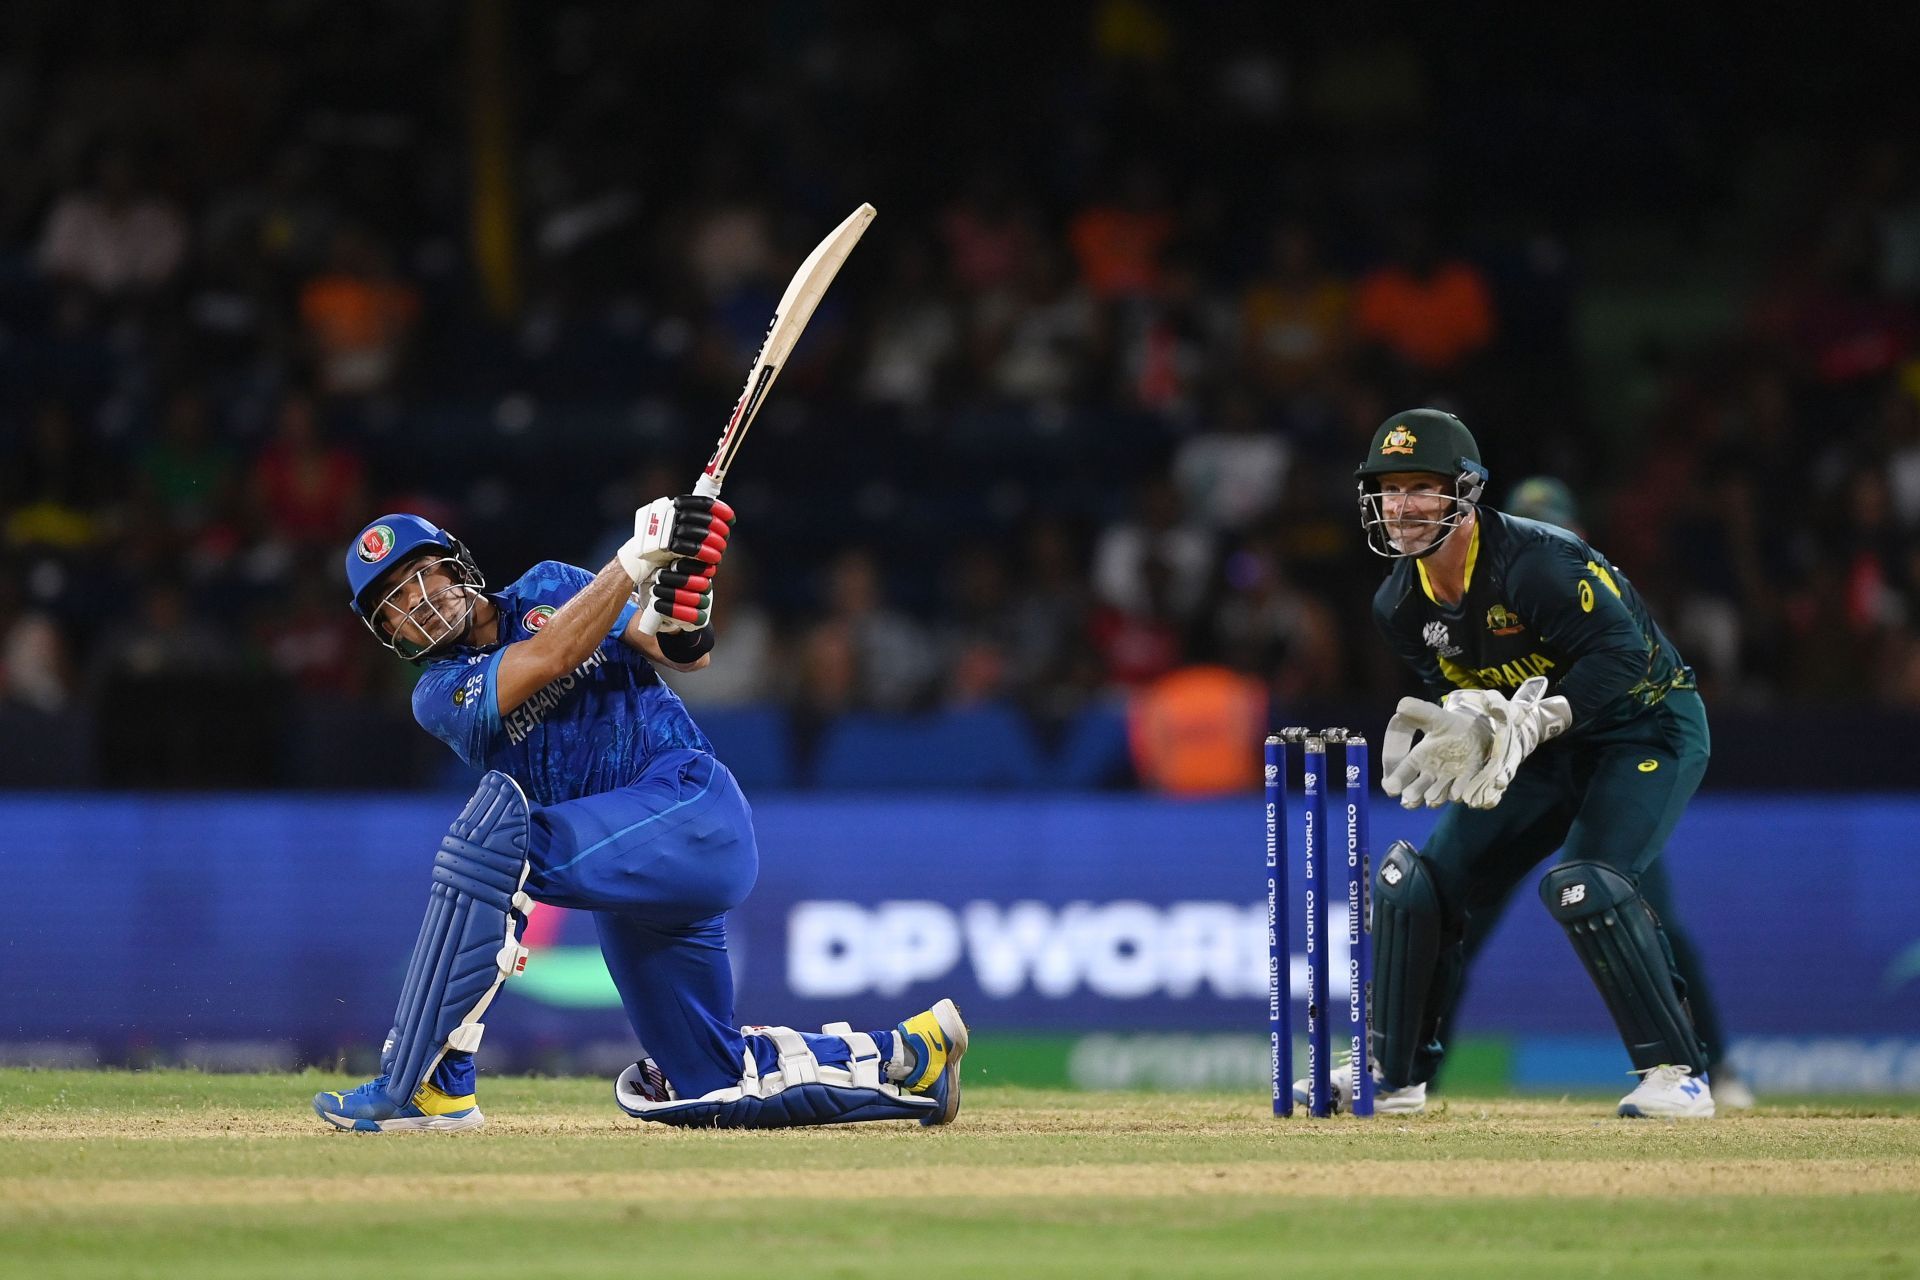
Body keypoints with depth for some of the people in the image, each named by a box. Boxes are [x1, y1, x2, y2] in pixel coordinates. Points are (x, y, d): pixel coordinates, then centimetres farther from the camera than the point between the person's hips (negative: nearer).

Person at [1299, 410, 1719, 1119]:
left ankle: (1677, 1074, -21)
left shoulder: (1537, 562, -28)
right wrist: (1464, 719, -16)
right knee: (1417, 882, 2)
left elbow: (1623, 654, -30)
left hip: (1647, 728, -8)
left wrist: (1529, 725, -38)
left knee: (1581, 884, -29)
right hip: (1548, 748, 8)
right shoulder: (1400, 604, -4)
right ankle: (1394, 1074, 17)